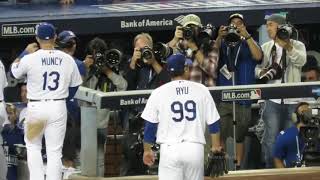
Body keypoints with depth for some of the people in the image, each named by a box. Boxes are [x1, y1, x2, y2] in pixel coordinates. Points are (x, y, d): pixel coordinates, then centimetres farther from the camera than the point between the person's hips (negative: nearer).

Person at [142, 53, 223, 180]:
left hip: (170, 150, -1)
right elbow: (213, 122, 9)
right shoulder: (201, 90, 5)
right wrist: (216, 147, 21)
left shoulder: (158, 93, 2)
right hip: (195, 149, 1)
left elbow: (150, 125, 5)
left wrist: (147, 150, 17)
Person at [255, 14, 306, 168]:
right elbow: (257, 68, 10)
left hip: (292, 99, -1)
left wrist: (287, 47, -34)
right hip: (272, 99, 1)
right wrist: (264, 72, -13)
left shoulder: (297, 45, 3)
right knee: (271, 138, -6)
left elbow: (301, 61, -17)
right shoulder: (265, 47, 13)